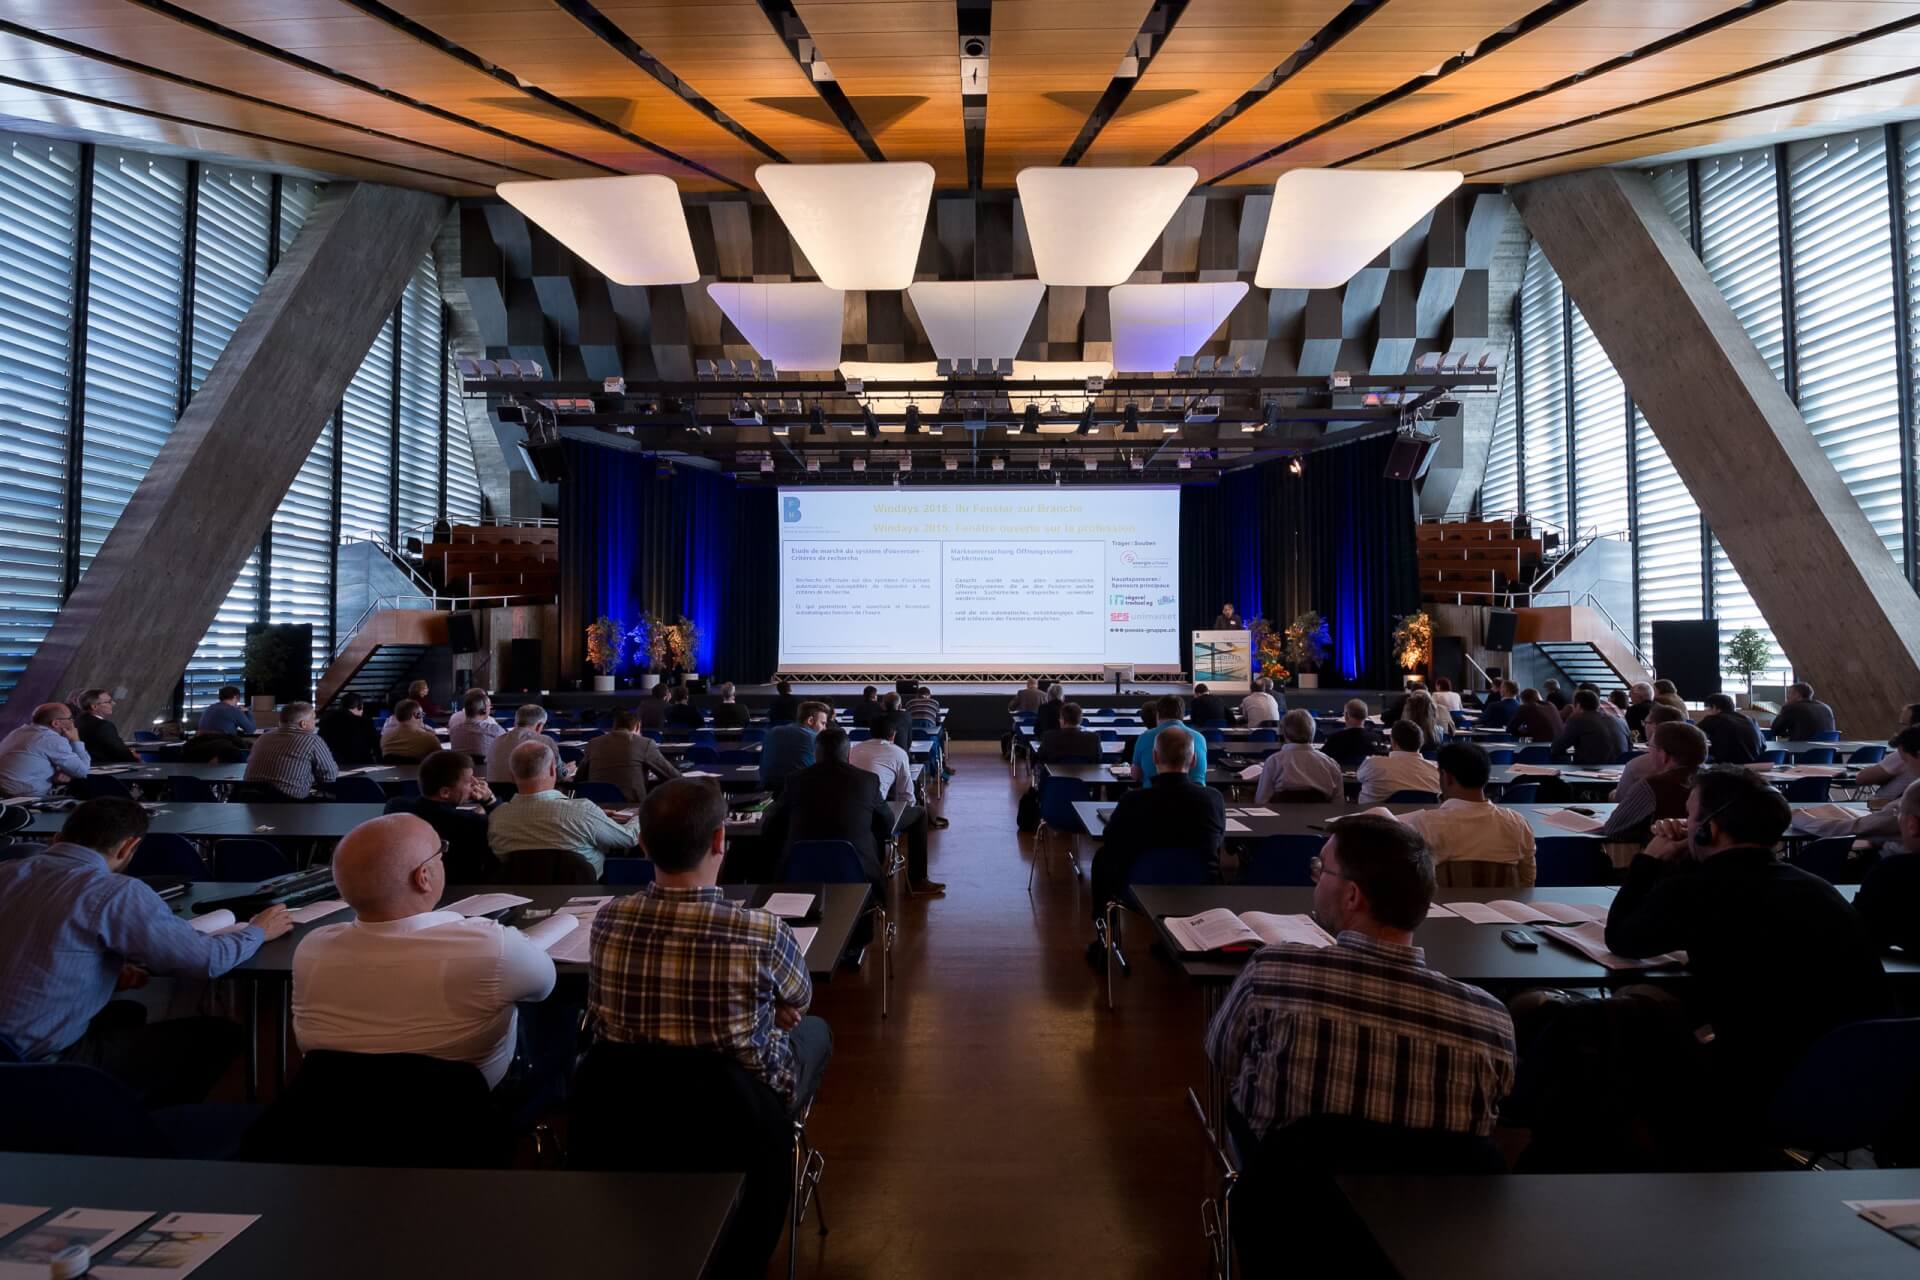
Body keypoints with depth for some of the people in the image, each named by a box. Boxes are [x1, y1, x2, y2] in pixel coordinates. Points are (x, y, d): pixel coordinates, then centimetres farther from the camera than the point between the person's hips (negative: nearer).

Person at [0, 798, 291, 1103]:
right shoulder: (115, 892, -19)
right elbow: (209, 959, -15)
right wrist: (257, 931, 5)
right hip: (45, 1064, -8)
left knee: (128, 1012, 32)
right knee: (224, 1035, 3)